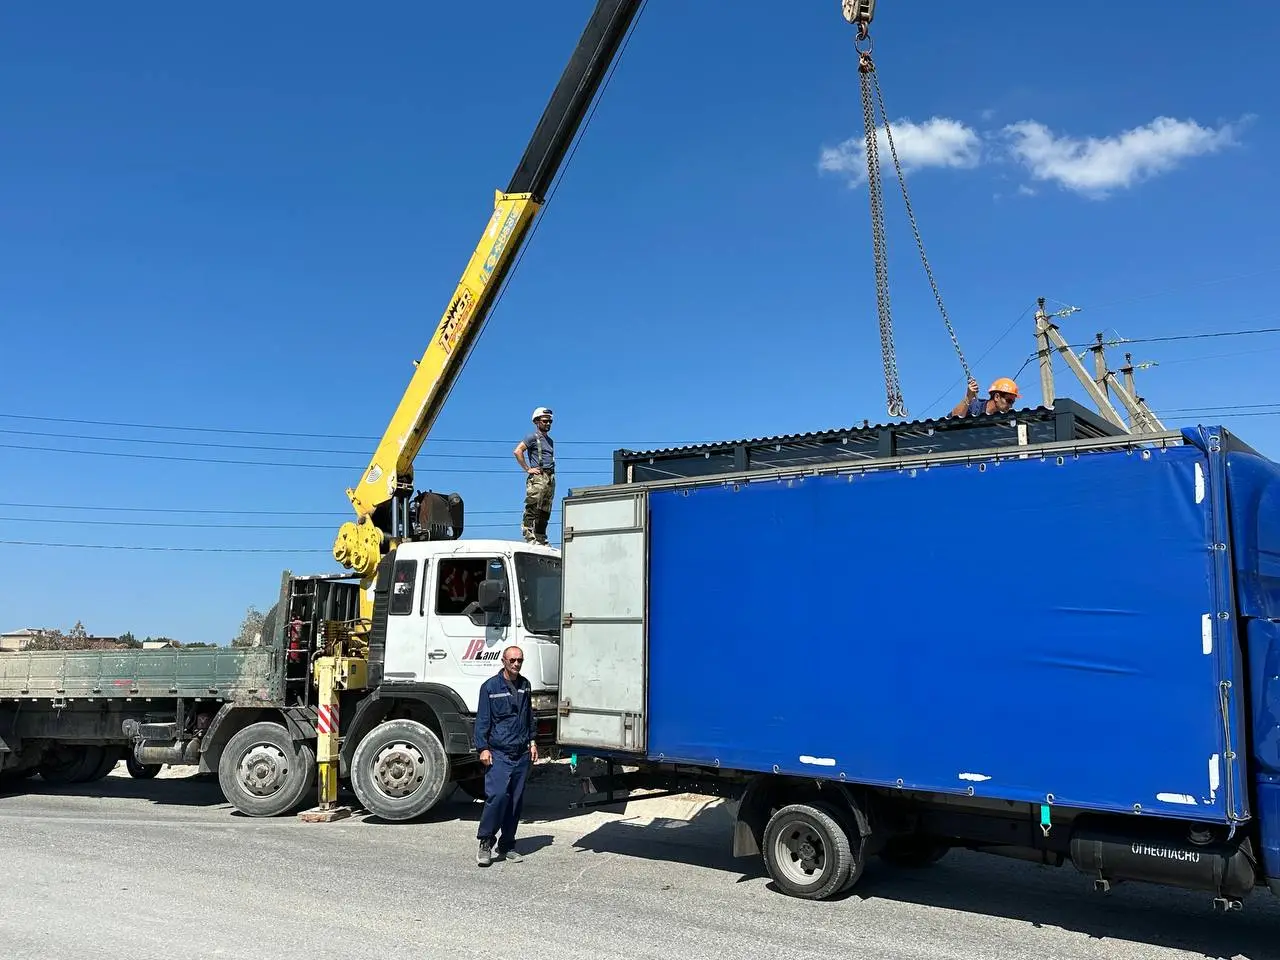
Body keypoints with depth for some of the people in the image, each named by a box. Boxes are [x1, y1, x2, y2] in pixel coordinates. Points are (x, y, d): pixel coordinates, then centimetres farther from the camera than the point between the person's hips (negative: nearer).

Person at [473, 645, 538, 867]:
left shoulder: (525, 685, 14)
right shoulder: (490, 686, -2)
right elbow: (482, 720, -3)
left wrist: (532, 741, 17)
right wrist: (483, 748, -9)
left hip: (522, 753, 5)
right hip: (499, 753, -5)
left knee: (516, 800, 7)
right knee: (497, 795, -17)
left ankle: (507, 846, 17)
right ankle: (485, 843, -3)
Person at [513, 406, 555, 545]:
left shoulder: (550, 440, 24)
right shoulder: (533, 437, -2)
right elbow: (517, 451, -13)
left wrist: (552, 474, 17)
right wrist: (527, 469, -13)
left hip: (550, 478, 8)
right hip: (538, 477, -8)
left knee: (545, 512, 8)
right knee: (532, 509, -12)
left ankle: (541, 539, 12)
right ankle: (529, 538, -14)